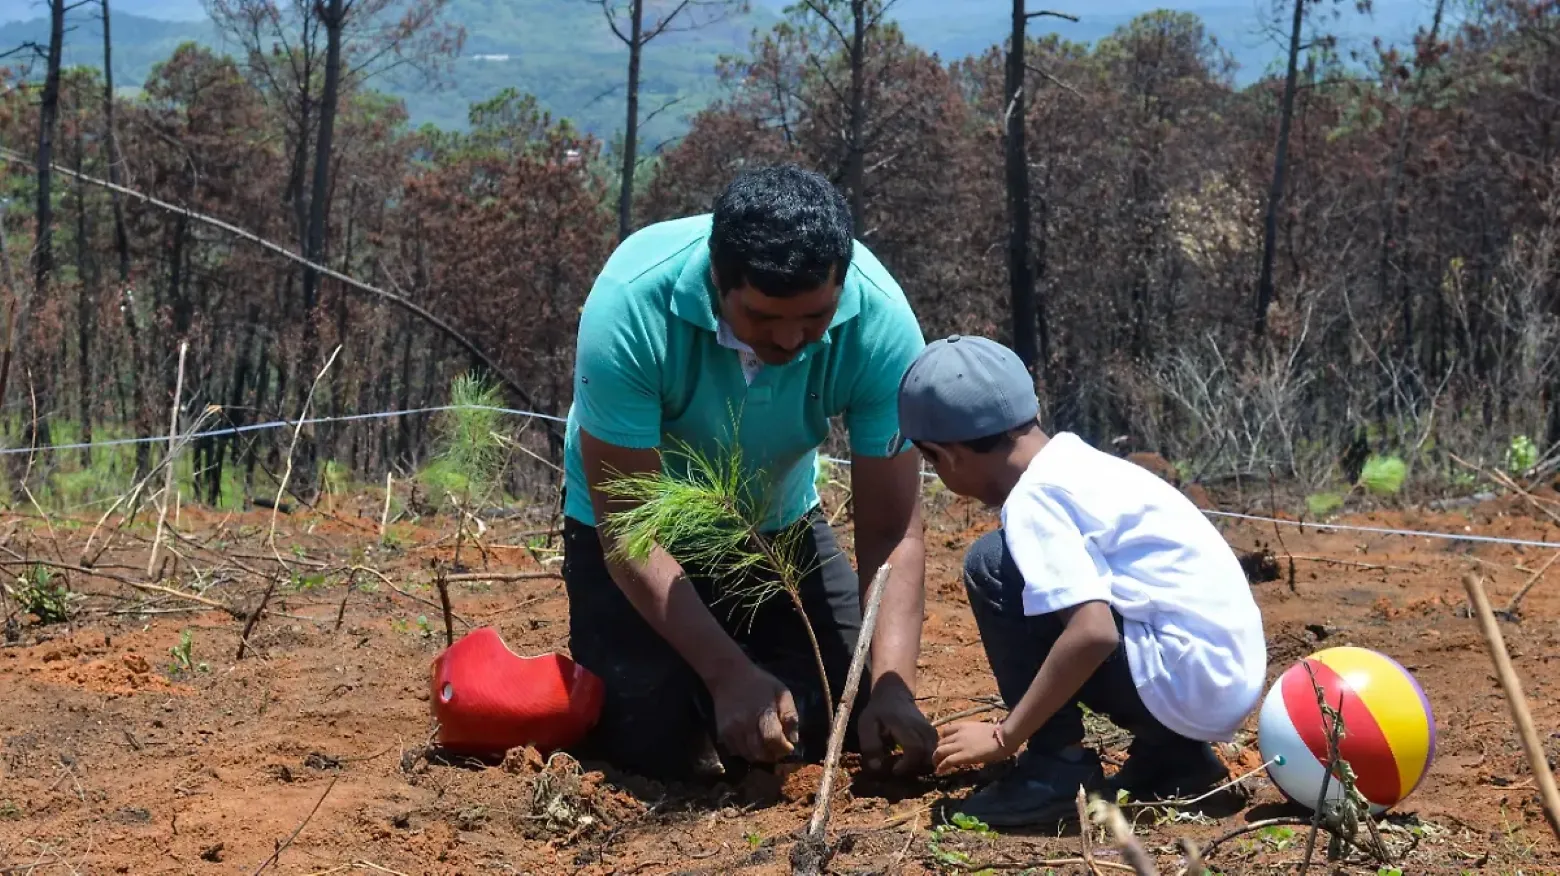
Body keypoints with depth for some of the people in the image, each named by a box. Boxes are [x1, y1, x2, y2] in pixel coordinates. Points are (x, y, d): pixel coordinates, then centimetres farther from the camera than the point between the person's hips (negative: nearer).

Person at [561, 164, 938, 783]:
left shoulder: (880, 319, -30)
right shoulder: (631, 304, -37)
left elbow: (890, 531, -26)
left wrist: (893, 688, -40)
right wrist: (730, 675, -41)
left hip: (778, 523, 3)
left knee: (855, 723, -6)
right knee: (660, 747, -15)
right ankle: (584, 686, 19)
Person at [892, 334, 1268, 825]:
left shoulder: (1033, 499, -13)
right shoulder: (1077, 462, 14)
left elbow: (1093, 632, -25)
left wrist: (1005, 737, -16)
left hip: (1191, 685, -9)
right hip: (1235, 680, 9)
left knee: (991, 565, -7)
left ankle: (1058, 766, -6)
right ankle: (1173, 755, 17)